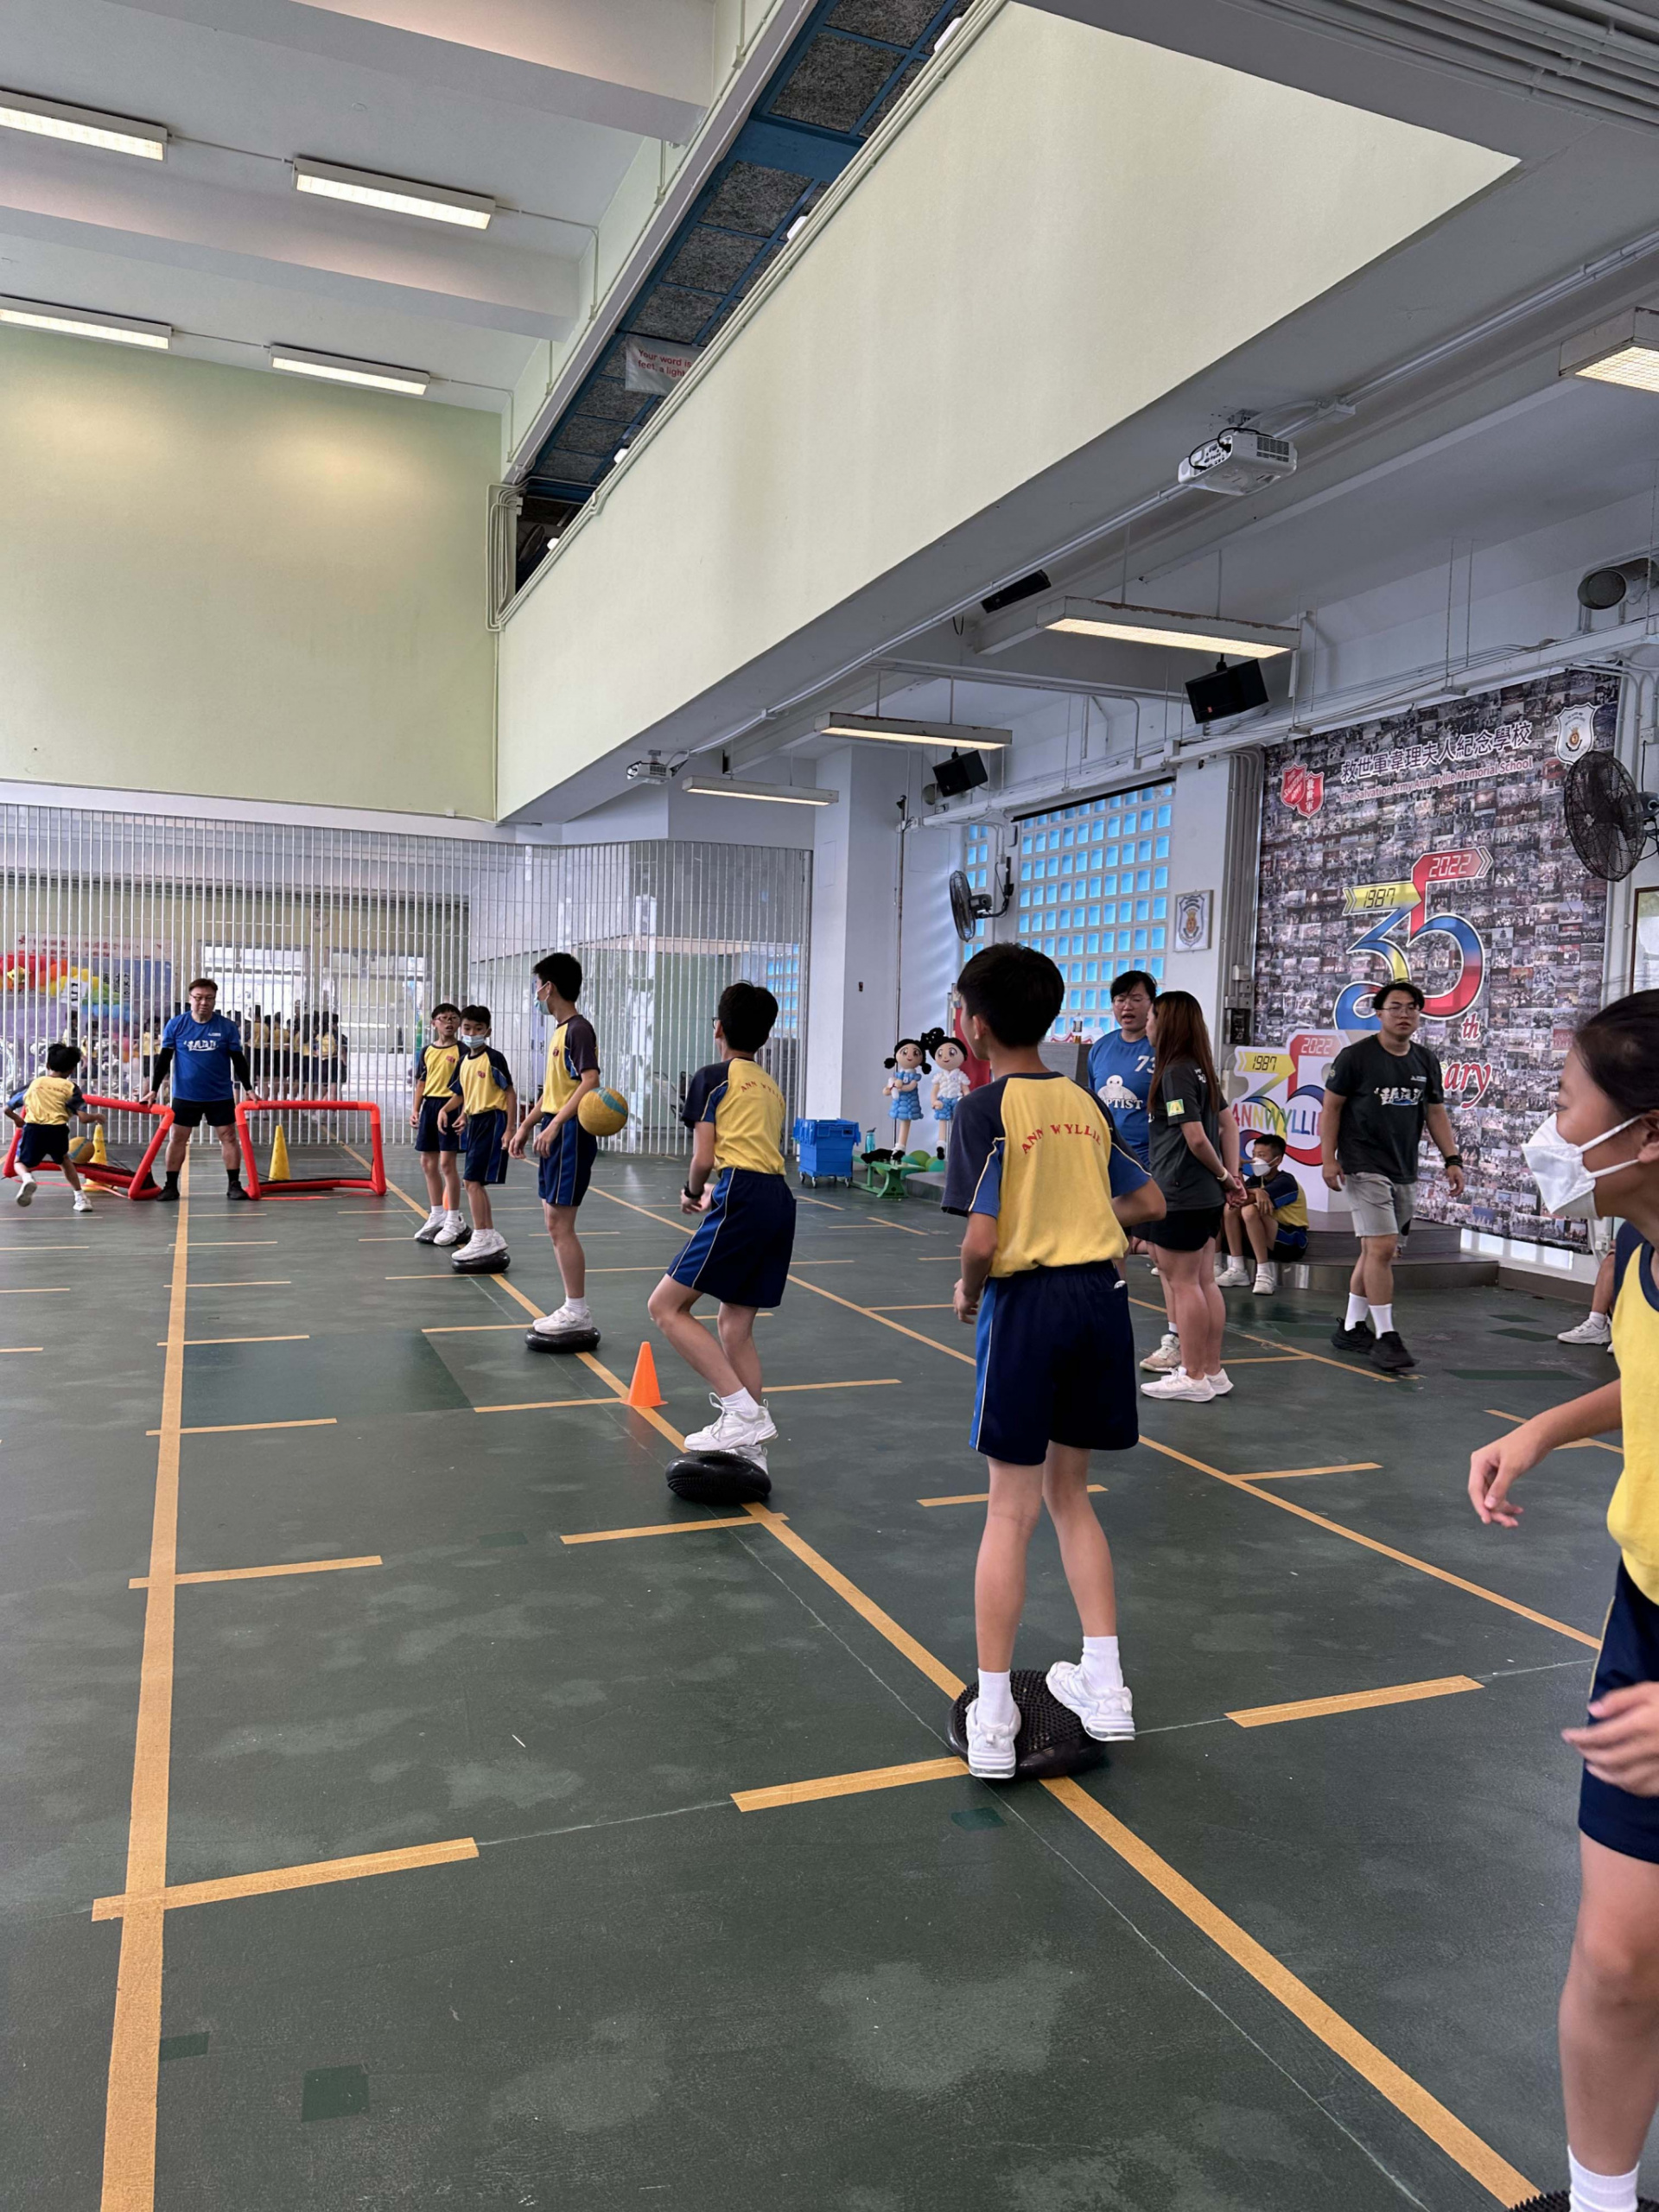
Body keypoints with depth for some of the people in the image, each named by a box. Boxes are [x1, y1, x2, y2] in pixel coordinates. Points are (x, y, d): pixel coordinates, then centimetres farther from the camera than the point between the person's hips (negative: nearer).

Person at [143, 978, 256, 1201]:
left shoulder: (228, 1027, -3)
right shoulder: (176, 1025, -2)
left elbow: (239, 1060, 2)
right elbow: (164, 1059, 1)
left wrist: (249, 1089, -3)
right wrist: (153, 1090, -2)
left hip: (220, 1095, 0)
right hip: (185, 1095, 0)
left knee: (228, 1136, 1)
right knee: (177, 1138, 5)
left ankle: (234, 1184, 8)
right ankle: (171, 1186, 14)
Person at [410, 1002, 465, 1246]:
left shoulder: (461, 1050, -4)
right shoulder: (426, 1051, 11)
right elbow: (422, 1083, 16)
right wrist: (415, 1109, 8)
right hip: (429, 1106, 6)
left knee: (447, 1163, -8)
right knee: (428, 1163, 10)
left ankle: (454, 1220, 1)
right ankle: (436, 1215, 24)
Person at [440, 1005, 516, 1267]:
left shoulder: (493, 1058, -11)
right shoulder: (464, 1060, 12)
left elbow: (510, 1093, -12)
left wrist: (510, 1129, -15)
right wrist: (463, 1116, 6)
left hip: (492, 1121, -8)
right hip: (474, 1122, 8)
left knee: (473, 1180, -11)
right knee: (476, 1182, 10)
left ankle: (482, 1238, -5)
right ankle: (491, 1237, 18)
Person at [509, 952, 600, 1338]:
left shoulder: (578, 1029, -12)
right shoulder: (559, 1031, 17)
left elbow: (590, 1082, -22)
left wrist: (555, 1124, -26)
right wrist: (526, 1126, 22)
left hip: (569, 1134, -10)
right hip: (553, 1134, 10)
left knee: (559, 1224, -8)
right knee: (554, 1222, 11)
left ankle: (578, 1311, -2)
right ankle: (572, 1307, 17)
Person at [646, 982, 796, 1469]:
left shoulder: (713, 1078, 3)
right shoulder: (772, 1087, 25)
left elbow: (703, 1158, -3)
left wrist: (692, 1192, 16)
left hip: (742, 1200, -8)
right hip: (780, 1199, 8)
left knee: (666, 1306, -4)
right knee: (735, 1325, 14)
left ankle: (742, 1411, -12)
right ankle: (751, 1447, 12)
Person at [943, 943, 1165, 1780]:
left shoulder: (986, 1108, -10)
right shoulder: (1085, 1102, 9)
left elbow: (981, 1241, -18)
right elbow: (1150, 1204, 16)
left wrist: (968, 1294, 1)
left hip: (1027, 1301, -5)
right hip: (1103, 1294, 6)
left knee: (1011, 1509, 3)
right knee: (1068, 1493, 19)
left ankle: (991, 1717, 10)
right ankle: (1104, 1686, 23)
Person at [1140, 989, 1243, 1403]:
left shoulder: (1174, 1073, -16)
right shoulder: (1201, 1070, 12)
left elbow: (1196, 1138, -20)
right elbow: (1229, 1123, 14)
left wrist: (1223, 1175, -5)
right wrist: (1231, 1175, 7)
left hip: (1180, 1198, -9)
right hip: (1207, 1197, 9)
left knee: (1182, 1283, -1)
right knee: (1205, 1281, 13)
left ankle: (1193, 1377, 6)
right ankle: (1213, 1371, 20)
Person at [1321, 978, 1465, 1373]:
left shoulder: (1425, 1061, 11)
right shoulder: (1355, 1056, -5)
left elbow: (1436, 1113, 17)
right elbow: (1331, 1108, -3)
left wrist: (1452, 1159, 8)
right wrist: (1328, 1158, -11)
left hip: (1405, 1172, 6)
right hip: (1365, 1167, -6)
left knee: (1377, 1251, 10)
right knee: (1381, 1248, -14)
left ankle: (1351, 1328, 22)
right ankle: (1384, 1337, -9)